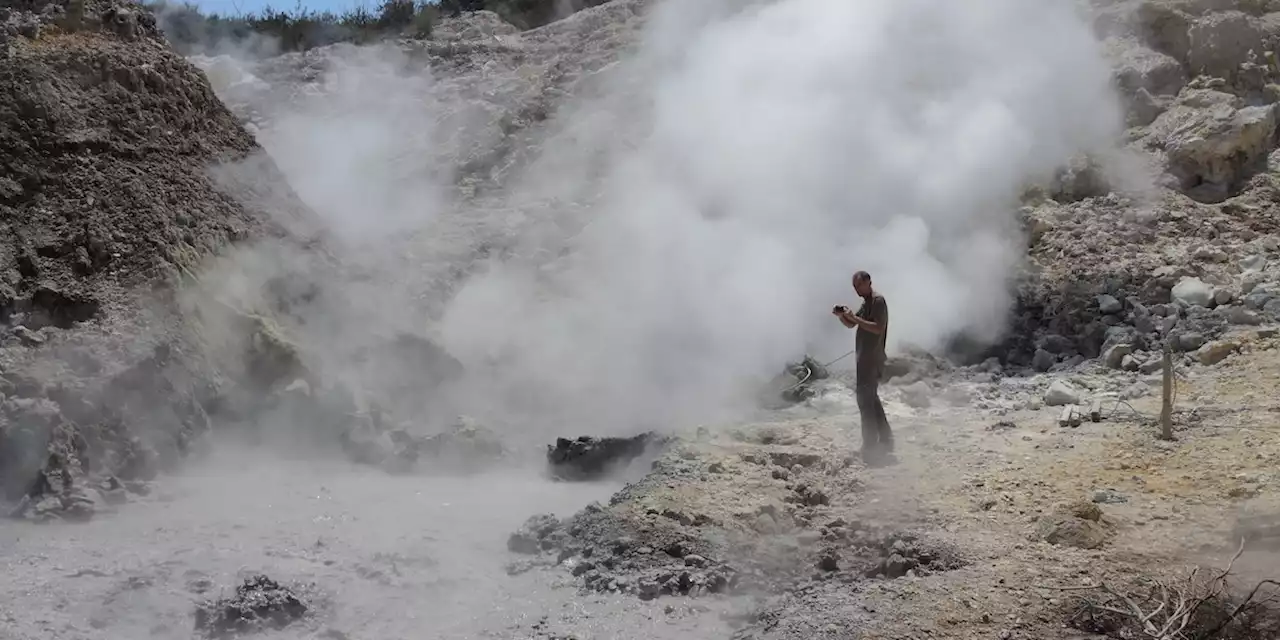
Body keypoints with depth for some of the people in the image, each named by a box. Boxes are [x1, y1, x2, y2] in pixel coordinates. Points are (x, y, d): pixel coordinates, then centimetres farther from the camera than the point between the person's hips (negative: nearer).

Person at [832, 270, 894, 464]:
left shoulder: (878, 301, -12)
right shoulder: (866, 303, 18)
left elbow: (878, 328, -23)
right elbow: (850, 325, 20)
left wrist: (855, 317, -23)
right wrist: (841, 316, 0)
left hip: (871, 359, -10)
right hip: (866, 359, 10)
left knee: (865, 400, -10)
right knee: (871, 399, 16)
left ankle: (871, 447, -10)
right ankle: (885, 441, 24)